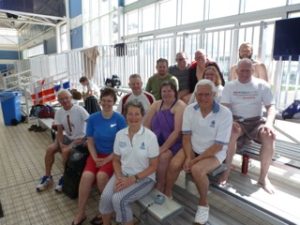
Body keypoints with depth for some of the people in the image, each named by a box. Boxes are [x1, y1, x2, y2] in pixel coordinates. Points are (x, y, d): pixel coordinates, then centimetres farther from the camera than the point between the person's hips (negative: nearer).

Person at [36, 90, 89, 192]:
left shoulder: (79, 110, -20)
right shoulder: (59, 112, -2)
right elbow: (60, 131, 1)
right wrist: (61, 143, -14)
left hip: (80, 138, -6)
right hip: (67, 137, 6)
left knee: (65, 151, -28)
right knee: (50, 149, -9)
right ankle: (47, 177, 10)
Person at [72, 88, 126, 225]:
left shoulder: (119, 119, -10)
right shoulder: (93, 118, -1)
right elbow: (90, 142, 4)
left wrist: (107, 160, -15)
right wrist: (95, 158, -10)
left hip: (113, 155, -2)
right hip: (97, 154, 3)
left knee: (101, 176, -28)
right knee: (87, 175, -23)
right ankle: (80, 214, -1)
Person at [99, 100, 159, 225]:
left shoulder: (150, 136, -15)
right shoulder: (120, 134, -2)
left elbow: (153, 166, -10)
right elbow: (116, 160, 7)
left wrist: (133, 179, -17)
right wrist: (119, 177, -11)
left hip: (144, 178, -4)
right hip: (123, 173, 4)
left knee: (118, 199, -24)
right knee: (105, 197, -19)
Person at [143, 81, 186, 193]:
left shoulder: (180, 106, -10)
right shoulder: (156, 104, 7)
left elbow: (177, 131, -19)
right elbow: (146, 125, 2)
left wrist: (163, 148, -22)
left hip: (173, 144, -5)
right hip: (156, 141, 5)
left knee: (163, 157, -32)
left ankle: (160, 188, -9)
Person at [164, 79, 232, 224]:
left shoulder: (225, 113, -19)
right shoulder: (189, 109, -7)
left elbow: (218, 145, -18)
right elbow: (186, 136, -3)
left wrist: (195, 160, -20)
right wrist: (188, 157, -18)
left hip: (214, 153, -3)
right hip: (193, 148, 4)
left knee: (197, 169, -30)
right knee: (174, 164, -21)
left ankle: (203, 203, 0)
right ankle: (166, 194, 7)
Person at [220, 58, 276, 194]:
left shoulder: (262, 85, 3)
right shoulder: (230, 86, 3)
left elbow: (271, 107, -2)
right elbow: (224, 108, -5)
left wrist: (269, 123, -23)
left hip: (256, 121, 1)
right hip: (237, 120, -1)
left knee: (269, 136, -30)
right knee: (231, 133, -36)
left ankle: (263, 177, -12)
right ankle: (227, 170, -17)